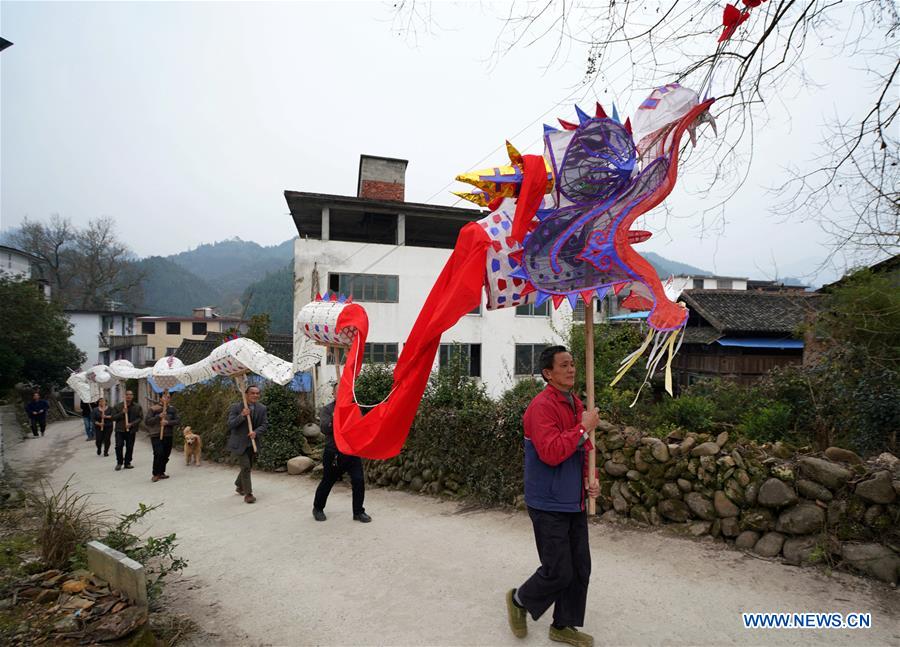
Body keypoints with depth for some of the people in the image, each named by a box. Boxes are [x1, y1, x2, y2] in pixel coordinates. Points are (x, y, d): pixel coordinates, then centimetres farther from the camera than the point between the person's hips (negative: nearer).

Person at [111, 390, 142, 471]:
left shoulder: (137, 407, 4)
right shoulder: (118, 406, 4)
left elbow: (140, 418, 0)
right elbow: (113, 417, 1)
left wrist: (132, 424, -14)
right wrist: (122, 413, -14)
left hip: (131, 430, 1)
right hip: (120, 430, 0)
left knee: (130, 447, 4)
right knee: (119, 446, -5)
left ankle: (127, 463, 16)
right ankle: (119, 463, 12)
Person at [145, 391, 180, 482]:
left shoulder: (172, 409, 7)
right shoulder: (153, 409, -1)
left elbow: (178, 421, 1)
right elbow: (146, 421, -5)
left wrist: (168, 422, -16)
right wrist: (158, 416, -17)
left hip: (168, 436, 4)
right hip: (156, 436, -4)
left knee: (166, 455, 7)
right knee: (158, 454, -15)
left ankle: (161, 472, 24)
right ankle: (155, 474, -2)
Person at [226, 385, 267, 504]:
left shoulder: (262, 408, -2)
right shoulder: (236, 407, -12)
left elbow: (264, 425, -1)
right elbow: (230, 424, -16)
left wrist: (255, 432, -21)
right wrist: (242, 415, -31)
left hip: (252, 443, 5)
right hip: (239, 443, -5)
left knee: (248, 467, 17)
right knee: (246, 467, -11)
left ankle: (239, 486, 42)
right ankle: (248, 494, -2)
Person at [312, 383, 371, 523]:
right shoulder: (327, 409, -1)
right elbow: (324, 428, -14)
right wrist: (334, 419, -30)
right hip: (334, 453, -2)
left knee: (359, 481, -4)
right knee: (327, 482, 12)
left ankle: (358, 512, 13)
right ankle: (318, 508, 35)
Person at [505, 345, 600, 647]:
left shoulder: (576, 404, 9)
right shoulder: (542, 406, -20)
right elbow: (551, 453, -30)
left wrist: (590, 477, 3)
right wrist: (584, 427, -24)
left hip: (575, 502, 8)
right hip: (550, 505, -8)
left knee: (580, 569, 15)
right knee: (558, 572, 1)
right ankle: (519, 600, 28)